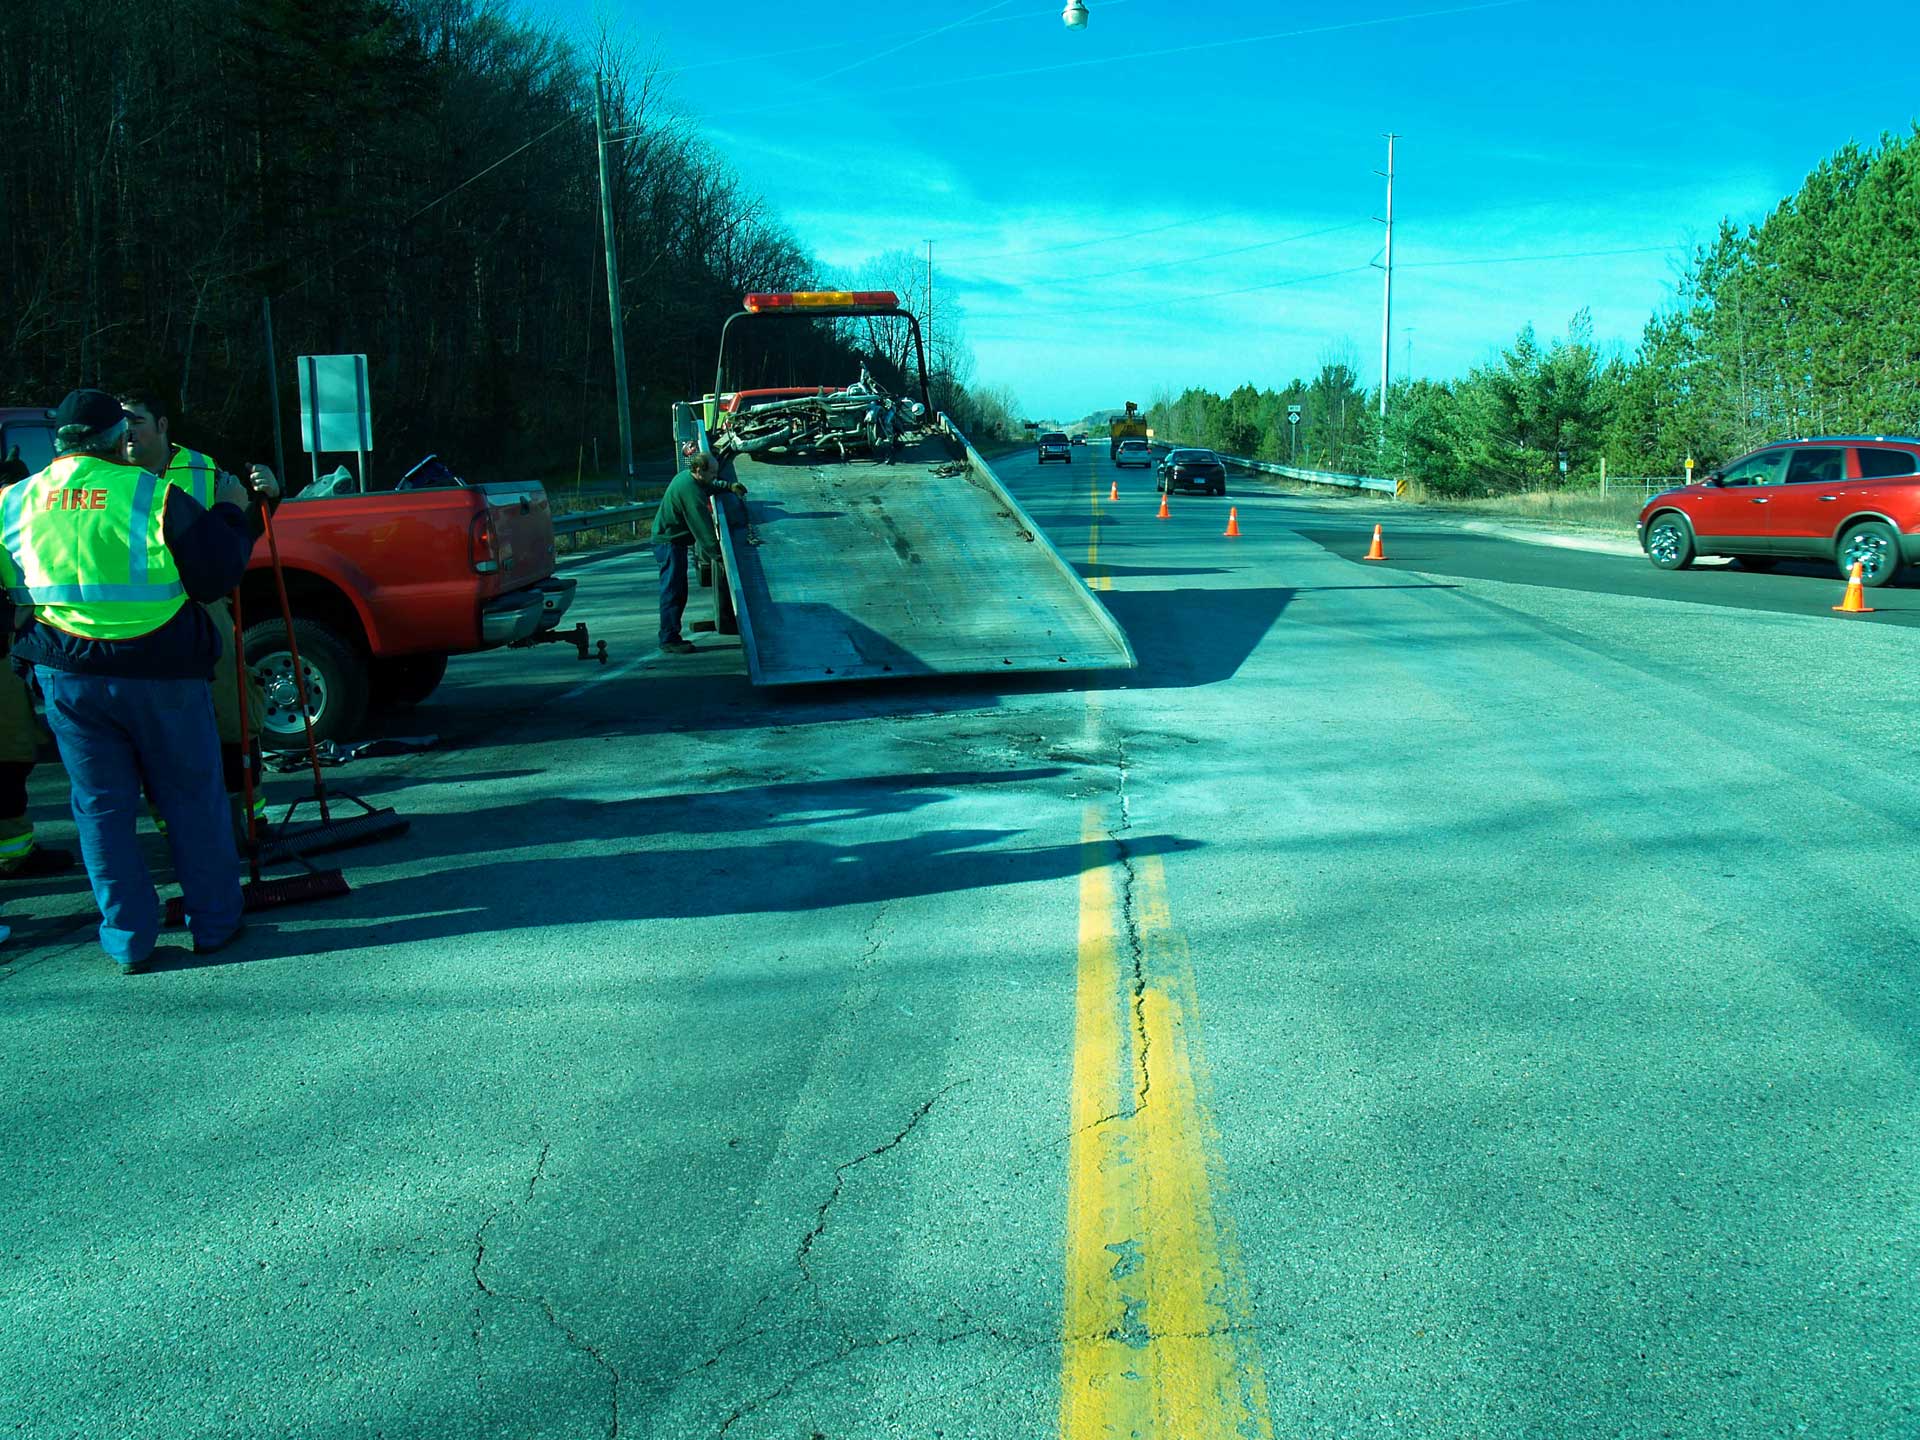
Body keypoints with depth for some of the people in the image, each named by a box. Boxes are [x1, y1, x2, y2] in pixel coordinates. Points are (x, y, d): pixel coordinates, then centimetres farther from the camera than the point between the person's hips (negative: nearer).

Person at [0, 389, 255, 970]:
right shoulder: (151, 495, -11)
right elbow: (217, 573, -9)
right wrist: (228, 512, 5)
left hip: (66, 676, 3)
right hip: (159, 672, -3)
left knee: (101, 806, 12)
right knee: (191, 796, 11)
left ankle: (128, 939, 15)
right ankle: (213, 922, 19)